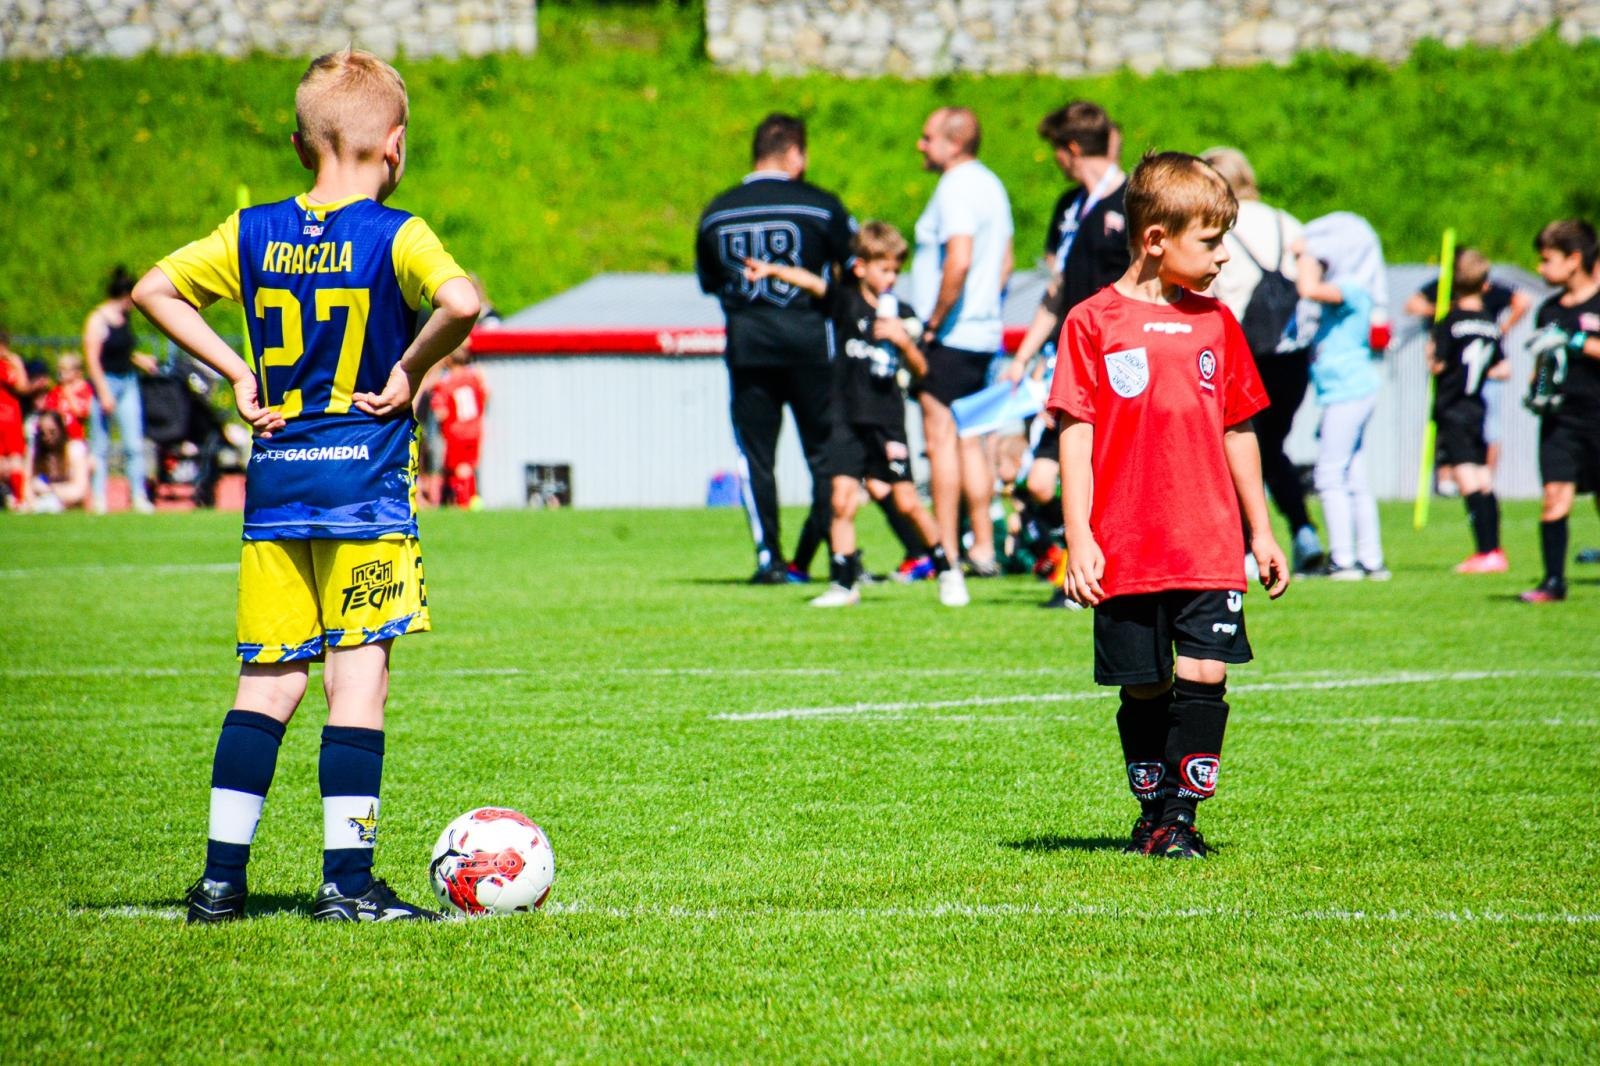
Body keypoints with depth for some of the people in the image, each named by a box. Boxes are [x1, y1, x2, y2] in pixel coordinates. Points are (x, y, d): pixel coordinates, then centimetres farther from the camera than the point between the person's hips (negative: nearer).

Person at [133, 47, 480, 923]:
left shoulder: (254, 234, 6)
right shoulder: (395, 236, -8)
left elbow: (153, 290, 10)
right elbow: (461, 301, -25)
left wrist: (235, 372, 9)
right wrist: (411, 370, -10)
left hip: (275, 485, 5)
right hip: (366, 486, -5)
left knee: (267, 685, 10)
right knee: (358, 680, -1)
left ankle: (221, 877, 10)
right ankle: (347, 883, -2)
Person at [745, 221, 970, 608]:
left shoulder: (902, 315, 6)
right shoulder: (846, 302, 1)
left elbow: (920, 370, 6)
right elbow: (810, 282, -16)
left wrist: (904, 340, -12)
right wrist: (771, 270, -31)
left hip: (887, 422, 1)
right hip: (848, 419, -1)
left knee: (907, 502, 0)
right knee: (842, 502, -6)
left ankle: (946, 571, 16)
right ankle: (843, 583, 2)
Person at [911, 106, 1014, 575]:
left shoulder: (957, 188, -15)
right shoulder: (990, 185, 15)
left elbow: (959, 260, -26)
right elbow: (1004, 261, 20)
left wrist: (933, 324, -19)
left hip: (949, 338, -9)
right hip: (983, 333, 10)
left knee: (942, 440, -5)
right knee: (969, 441, 13)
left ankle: (945, 553, -5)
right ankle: (983, 548, 13)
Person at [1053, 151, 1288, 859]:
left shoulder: (1216, 324, 12)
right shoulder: (1093, 322, -1)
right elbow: (1076, 434, -3)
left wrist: (1261, 531, 19)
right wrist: (1078, 537, -9)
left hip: (1211, 545, 3)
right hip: (1128, 550, -3)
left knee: (1205, 676, -8)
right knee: (1144, 687, 5)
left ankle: (1182, 818, 0)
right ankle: (1153, 811, 21)